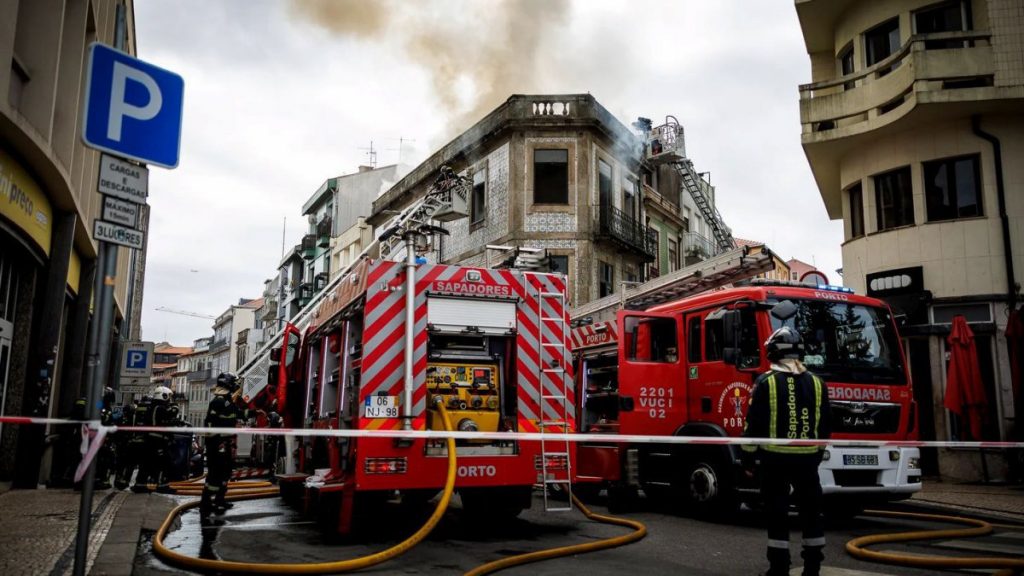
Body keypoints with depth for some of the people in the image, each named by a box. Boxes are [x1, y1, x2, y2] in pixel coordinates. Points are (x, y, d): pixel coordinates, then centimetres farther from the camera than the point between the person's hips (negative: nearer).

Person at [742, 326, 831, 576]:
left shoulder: (766, 382, -7)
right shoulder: (817, 383, 5)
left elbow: (754, 424, -8)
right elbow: (824, 427, 11)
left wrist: (748, 456, 1)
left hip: (775, 457, -3)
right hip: (807, 458, 4)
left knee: (777, 513, 1)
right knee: (811, 511, 13)